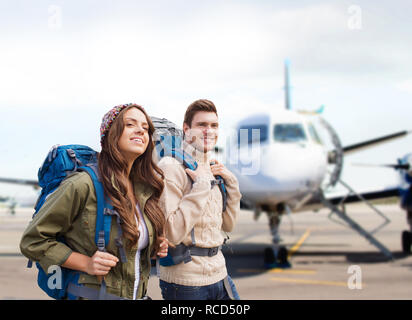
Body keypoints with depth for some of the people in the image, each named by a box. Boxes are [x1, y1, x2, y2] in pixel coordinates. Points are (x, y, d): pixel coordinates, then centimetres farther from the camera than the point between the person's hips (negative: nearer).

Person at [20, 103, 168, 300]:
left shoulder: (144, 188, 3)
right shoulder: (83, 185, -17)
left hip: (136, 294, 7)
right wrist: (86, 264, -20)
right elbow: (32, 241, -13)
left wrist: (155, 247, -1)